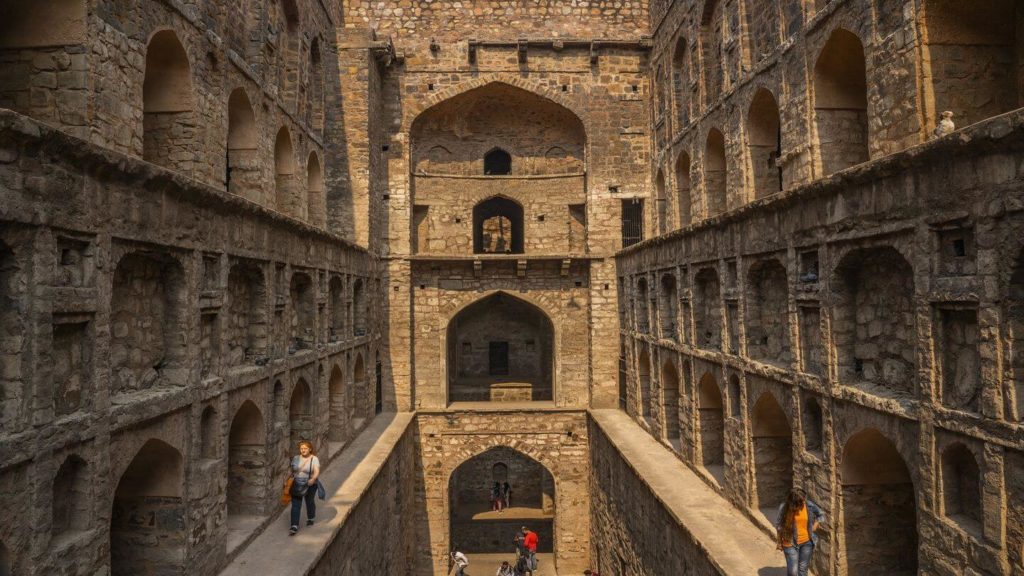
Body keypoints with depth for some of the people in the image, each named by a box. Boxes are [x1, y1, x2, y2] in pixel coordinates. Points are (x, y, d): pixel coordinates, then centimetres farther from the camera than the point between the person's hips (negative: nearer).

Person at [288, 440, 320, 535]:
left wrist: (313, 479, -37)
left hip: (310, 486, -2)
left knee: (310, 502, 16)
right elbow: (292, 471, 13)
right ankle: (294, 526, -5)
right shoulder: (296, 458, 2)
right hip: (296, 485, 2)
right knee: (295, 505, -6)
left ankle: (310, 518, 42)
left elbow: (317, 472, -20)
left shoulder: (314, 459, -10)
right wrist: (290, 481, 10)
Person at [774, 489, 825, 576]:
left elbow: (821, 515, 6)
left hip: (807, 542, 2)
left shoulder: (809, 505, -12)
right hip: (790, 543, -2)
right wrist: (779, 542, 0)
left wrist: (812, 529, 0)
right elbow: (779, 525, -5)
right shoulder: (784, 508, -17)